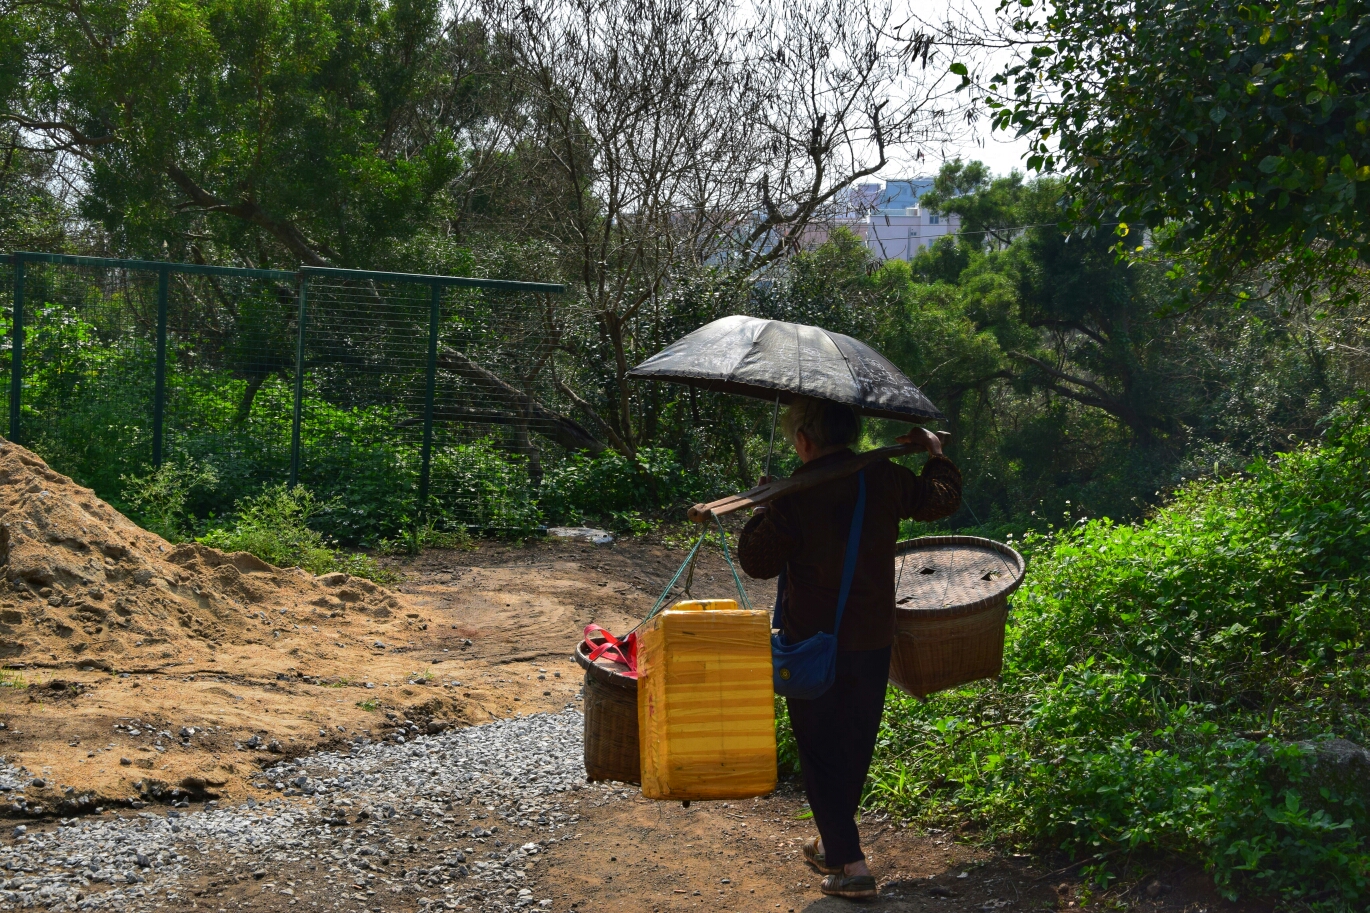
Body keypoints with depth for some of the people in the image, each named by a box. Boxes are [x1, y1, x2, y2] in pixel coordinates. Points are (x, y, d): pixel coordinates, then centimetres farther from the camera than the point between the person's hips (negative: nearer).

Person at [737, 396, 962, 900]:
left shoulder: (793, 496, -17)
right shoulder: (885, 478, -3)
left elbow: (757, 562, -10)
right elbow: (942, 499, 14)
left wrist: (763, 510, 5)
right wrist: (936, 453, 30)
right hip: (873, 641, 5)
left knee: (819, 750, 6)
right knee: (855, 746, 19)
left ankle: (851, 863, 1)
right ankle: (834, 844, 34)